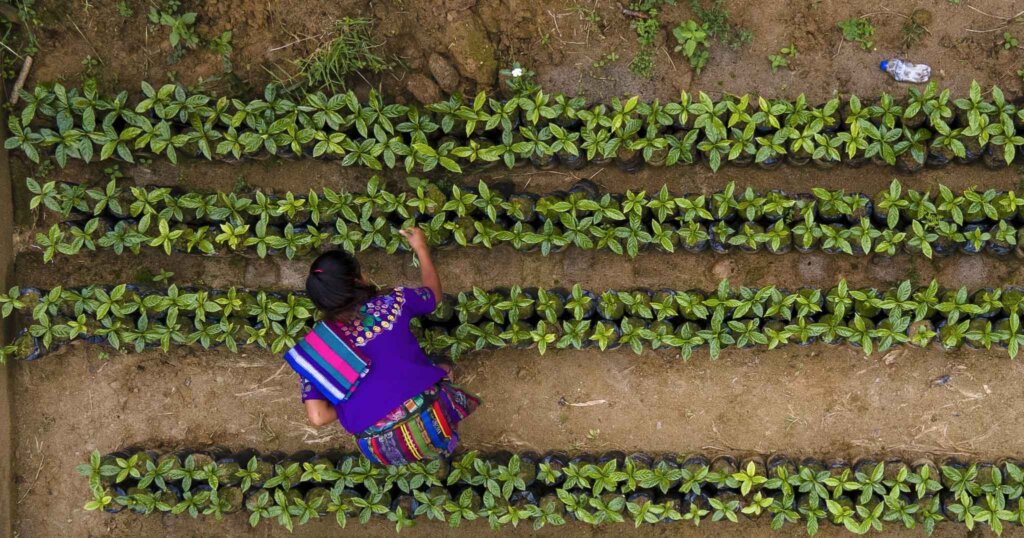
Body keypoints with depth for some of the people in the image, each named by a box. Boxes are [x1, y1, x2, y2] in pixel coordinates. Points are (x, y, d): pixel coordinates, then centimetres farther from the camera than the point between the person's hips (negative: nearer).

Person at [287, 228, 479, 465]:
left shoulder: (313, 348, 3)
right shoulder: (391, 302, 2)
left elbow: (318, 417, -3)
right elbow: (434, 293, 24)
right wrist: (421, 249, 39)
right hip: (431, 420, -1)